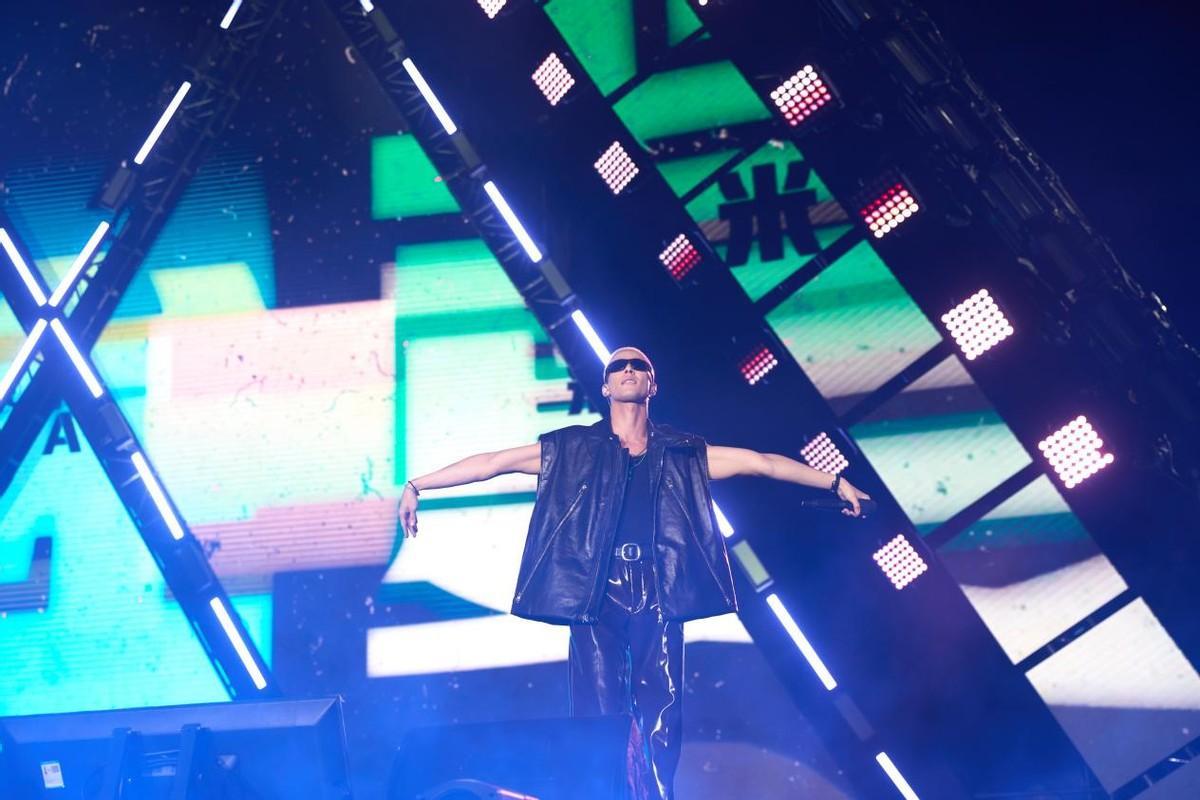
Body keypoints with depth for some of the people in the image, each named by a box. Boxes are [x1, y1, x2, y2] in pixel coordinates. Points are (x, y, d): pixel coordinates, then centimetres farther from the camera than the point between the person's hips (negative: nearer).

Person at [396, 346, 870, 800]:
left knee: (661, 718, -5)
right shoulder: (570, 448, 12)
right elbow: (490, 463, 10)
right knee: (600, 719, -6)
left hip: (657, 597, 1)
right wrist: (417, 485, 7)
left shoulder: (683, 453, 15)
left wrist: (836, 482, 17)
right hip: (596, 596, -1)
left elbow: (761, 462, 17)